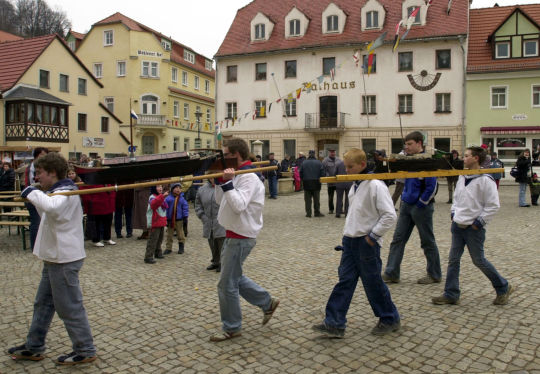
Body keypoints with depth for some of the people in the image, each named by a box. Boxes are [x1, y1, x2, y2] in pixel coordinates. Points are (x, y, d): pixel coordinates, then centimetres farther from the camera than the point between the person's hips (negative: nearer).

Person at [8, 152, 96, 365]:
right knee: (43, 304, 19)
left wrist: (33, 193, -25)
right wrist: (33, 197, 17)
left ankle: (85, 351, 11)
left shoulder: (66, 193, -18)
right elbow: (48, 213, 27)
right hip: (54, 258, 11)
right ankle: (33, 347, 33)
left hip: (64, 260, -11)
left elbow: (51, 207, -41)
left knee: (69, 307, -1)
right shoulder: (59, 191, 14)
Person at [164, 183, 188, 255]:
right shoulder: (168, 198, -2)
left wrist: (185, 217, -6)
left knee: (180, 234, 8)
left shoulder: (182, 199, 0)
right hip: (170, 219, 1)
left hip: (179, 220, 0)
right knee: (169, 235, 10)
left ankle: (181, 247, 21)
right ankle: (168, 248, 19)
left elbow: (185, 208, 1)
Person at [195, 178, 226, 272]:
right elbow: (198, 205, 16)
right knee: (213, 245, 15)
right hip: (209, 225, 5)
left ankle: (222, 263, 13)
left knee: (222, 244, 0)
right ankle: (215, 262, 30)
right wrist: (203, 217, 4)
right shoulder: (202, 189, 8)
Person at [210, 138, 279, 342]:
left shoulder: (249, 178, -18)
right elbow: (220, 200, 15)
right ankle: (267, 302, 31)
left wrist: (228, 183, -28)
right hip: (233, 235, 10)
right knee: (234, 277, 20)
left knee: (227, 284, -1)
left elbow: (239, 205, -29)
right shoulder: (236, 175, 12)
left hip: (241, 237, -10)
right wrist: (220, 181, 4)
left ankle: (232, 328, 15)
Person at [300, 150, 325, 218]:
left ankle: (308, 213, 5)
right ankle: (317, 212, 10)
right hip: (316, 184, -1)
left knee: (308, 199, 5)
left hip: (306, 183, 1)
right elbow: (322, 173, -5)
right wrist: (320, 180, 9)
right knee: (316, 199, 7)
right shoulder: (319, 163, -2)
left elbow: (301, 173, 2)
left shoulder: (304, 163, 0)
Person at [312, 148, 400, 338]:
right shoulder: (355, 186, 11)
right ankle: (334, 323, 8)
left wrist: (372, 236, -17)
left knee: (373, 283, 5)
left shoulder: (375, 186, -16)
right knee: (345, 281, 6)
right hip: (350, 241, 8)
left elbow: (390, 215, -19)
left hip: (367, 243, -8)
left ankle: (390, 319, 26)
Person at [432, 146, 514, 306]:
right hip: (458, 226, 7)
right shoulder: (462, 177, 8)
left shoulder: (485, 180, -14)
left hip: (473, 228, -7)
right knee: (453, 260, 6)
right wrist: (454, 213, 9)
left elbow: (493, 205, -14)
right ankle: (451, 295, 14)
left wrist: (479, 222, -14)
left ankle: (503, 288, 27)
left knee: (479, 261, 5)